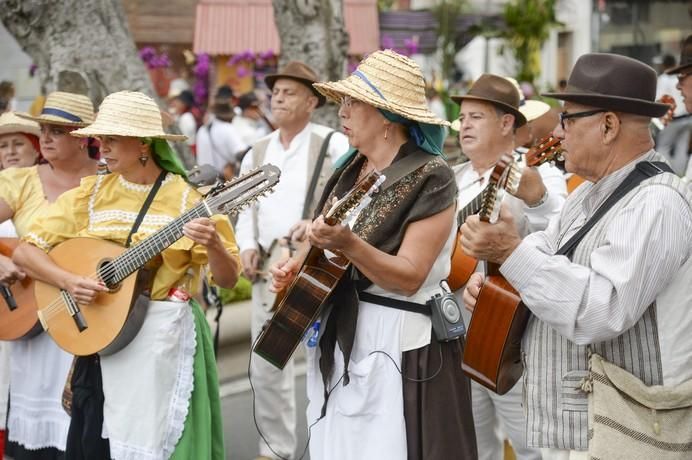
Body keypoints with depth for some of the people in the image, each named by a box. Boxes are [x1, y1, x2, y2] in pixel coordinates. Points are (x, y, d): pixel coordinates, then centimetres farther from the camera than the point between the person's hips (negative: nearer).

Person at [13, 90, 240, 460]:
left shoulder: (188, 199, -4)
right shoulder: (91, 194, 4)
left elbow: (228, 279, -5)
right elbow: (25, 251, 3)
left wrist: (213, 244, -26)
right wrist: (68, 281, -14)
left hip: (166, 337, -3)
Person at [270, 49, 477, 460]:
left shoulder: (430, 177, -14)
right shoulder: (351, 168, 8)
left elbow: (409, 277, -21)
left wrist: (348, 244, -33)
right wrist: (299, 267, 0)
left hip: (398, 348, -7)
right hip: (339, 341, 8)